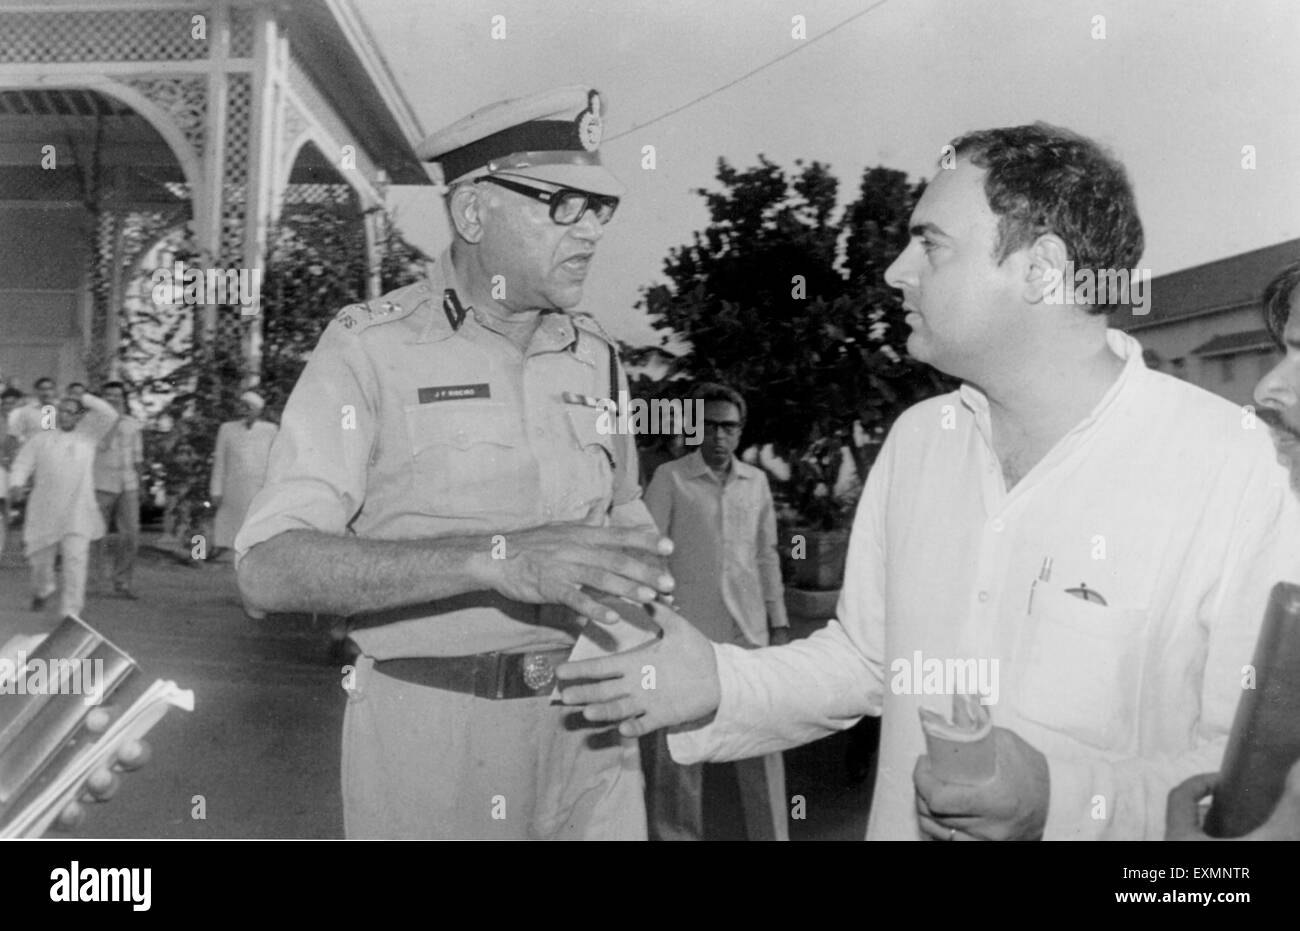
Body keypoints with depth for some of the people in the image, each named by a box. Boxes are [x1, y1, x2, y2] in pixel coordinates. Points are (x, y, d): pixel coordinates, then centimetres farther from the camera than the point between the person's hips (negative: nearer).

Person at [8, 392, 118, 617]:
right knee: (40, 557, 12)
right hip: (45, 512, 2)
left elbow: (109, 415, -1)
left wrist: (84, 398, 1)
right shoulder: (41, 439, 9)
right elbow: (22, 463, 5)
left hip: (77, 513, -2)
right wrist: (17, 483, -13)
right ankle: (42, 590, 45)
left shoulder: (87, 435, 8)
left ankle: (70, 613, -9)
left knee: (75, 559, -12)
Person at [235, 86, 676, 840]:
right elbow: (270, 570, -20)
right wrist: (496, 557, -32)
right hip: (427, 729, -4)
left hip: (584, 722, 4)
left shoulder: (597, 360, 6)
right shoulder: (372, 347, -10)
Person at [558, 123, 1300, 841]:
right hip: (901, 821, 5)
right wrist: (719, 686, -10)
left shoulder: (1229, 470, -19)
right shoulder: (915, 440, -3)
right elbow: (865, 657, 4)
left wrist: (1063, 797, -30)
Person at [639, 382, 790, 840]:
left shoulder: (756, 481, 10)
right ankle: (677, 835, 18)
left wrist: (779, 622, 13)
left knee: (762, 749, 7)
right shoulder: (669, 478, -2)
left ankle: (772, 836, 18)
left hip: (748, 632, 3)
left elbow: (767, 556, 15)